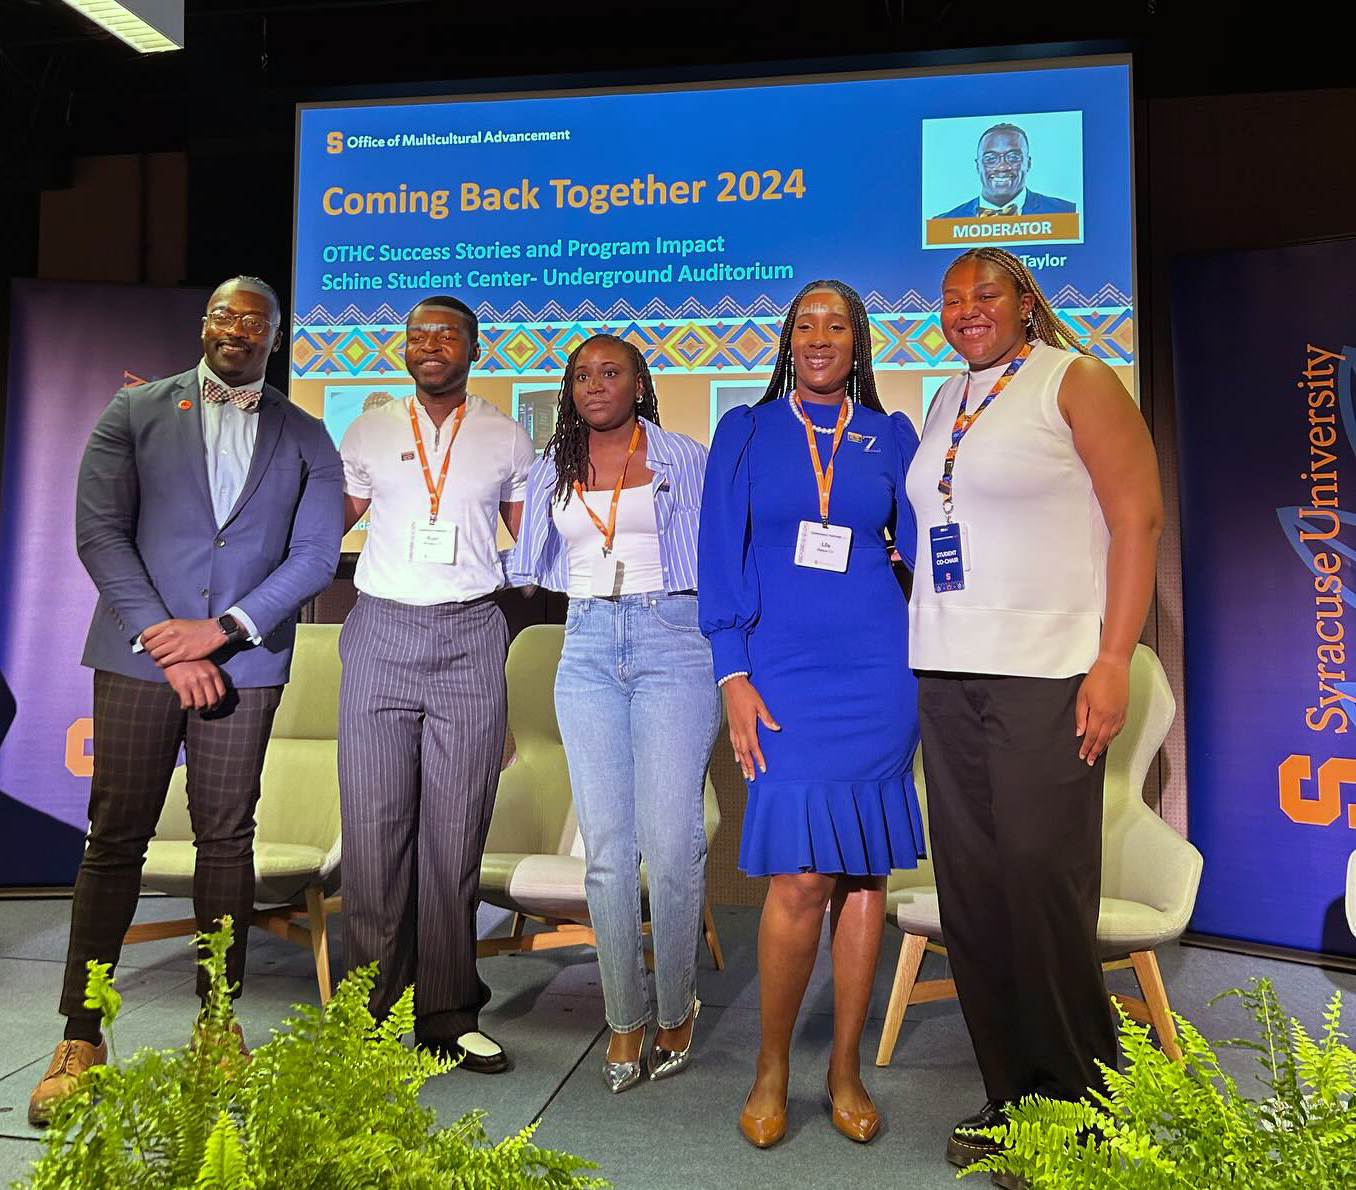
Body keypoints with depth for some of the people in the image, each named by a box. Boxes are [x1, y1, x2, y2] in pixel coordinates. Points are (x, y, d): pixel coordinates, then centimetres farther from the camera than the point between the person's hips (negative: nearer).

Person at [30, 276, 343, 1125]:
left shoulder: (305, 439, 10)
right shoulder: (135, 412, 8)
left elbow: (316, 556, 1)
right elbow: (100, 532, -1)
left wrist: (223, 629, -10)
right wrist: (163, 641, -11)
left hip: (241, 661, 1)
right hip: (138, 655, 0)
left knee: (228, 840, 5)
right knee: (116, 839, 3)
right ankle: (81, 1037, 14)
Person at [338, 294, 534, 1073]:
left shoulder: (506, 439, 12)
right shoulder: (369, 433, 14)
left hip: (471, 637, 0)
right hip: (381, 634, 1)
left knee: (455, 831, 1)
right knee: (374, 824, -1)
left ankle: (449, 1014, 11)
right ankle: (373, 1008, 11)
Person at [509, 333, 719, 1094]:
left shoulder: (684, 457, 7)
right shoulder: (552, 472, 17)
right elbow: (533, 566, 24)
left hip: (674, 641, -3)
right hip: (588, 649, 3)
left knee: (673, 844, -8)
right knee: (607, 847, 0)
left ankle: (677, 1011, 13)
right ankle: (626, 1021, 14)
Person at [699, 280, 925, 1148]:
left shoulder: (891, 437, 11)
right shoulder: (745, 432, 8)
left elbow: (923, 548, 12)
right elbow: (721, 560, 3)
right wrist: (734, 677, -6)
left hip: (879, 670, 2)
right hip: (785, 672, -2)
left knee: (865, 866, 5)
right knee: (801, 876, -7)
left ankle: (847, 1070, 21)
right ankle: (772, 1070, 15)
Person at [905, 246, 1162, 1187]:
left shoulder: (1077, 380, 1)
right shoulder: (947, 402, 18)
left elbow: (1139, 517, -6)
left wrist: (1114, 660, -14)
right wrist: (927, 647, 10)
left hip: (1046, 676, -6)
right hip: (948, 677, 6)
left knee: (1043, 886, -4)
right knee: (972, 895, 7)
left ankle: (1078, 1107, 15)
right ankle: (1012, 1098, 21)